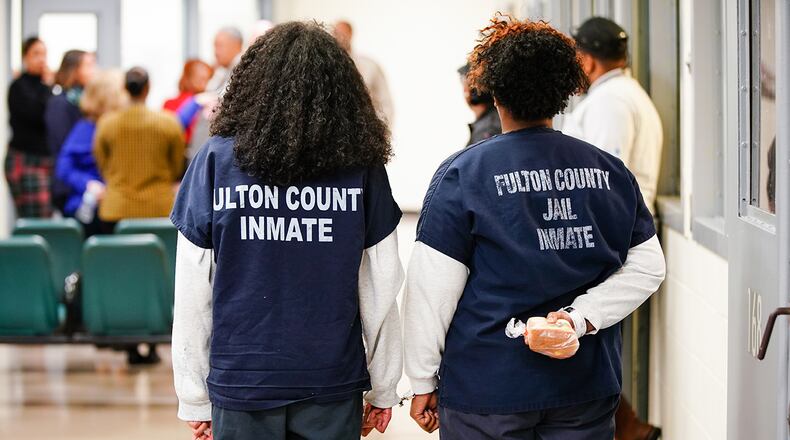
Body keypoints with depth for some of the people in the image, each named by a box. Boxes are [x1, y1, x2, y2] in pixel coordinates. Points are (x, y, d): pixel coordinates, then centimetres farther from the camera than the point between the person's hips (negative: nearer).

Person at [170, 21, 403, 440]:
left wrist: (194, 398, 4)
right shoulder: (361, 168, -5)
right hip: (334, 382, 0)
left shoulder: (217, 161, -6)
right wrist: (383, 389, 11)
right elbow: (381, 291, -1)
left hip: (240, 379, 0)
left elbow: (192, 294, -4)